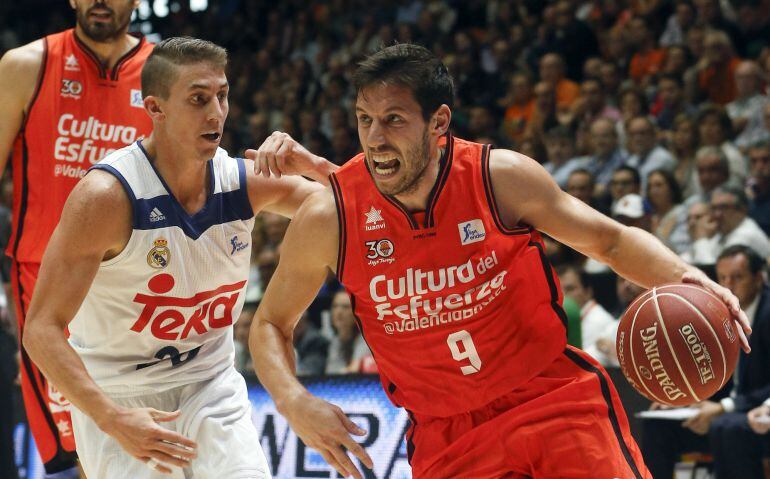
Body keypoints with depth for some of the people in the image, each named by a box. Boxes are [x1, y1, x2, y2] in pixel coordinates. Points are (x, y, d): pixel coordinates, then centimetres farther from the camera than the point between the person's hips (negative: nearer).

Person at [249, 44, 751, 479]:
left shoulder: (503, 177, -12)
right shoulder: (328, 220, -11)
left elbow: (610, 239, 1)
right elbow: (271, 325, 3)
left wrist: (684, 277, -19)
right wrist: (294, 402, -16)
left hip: (557, 401, 0)